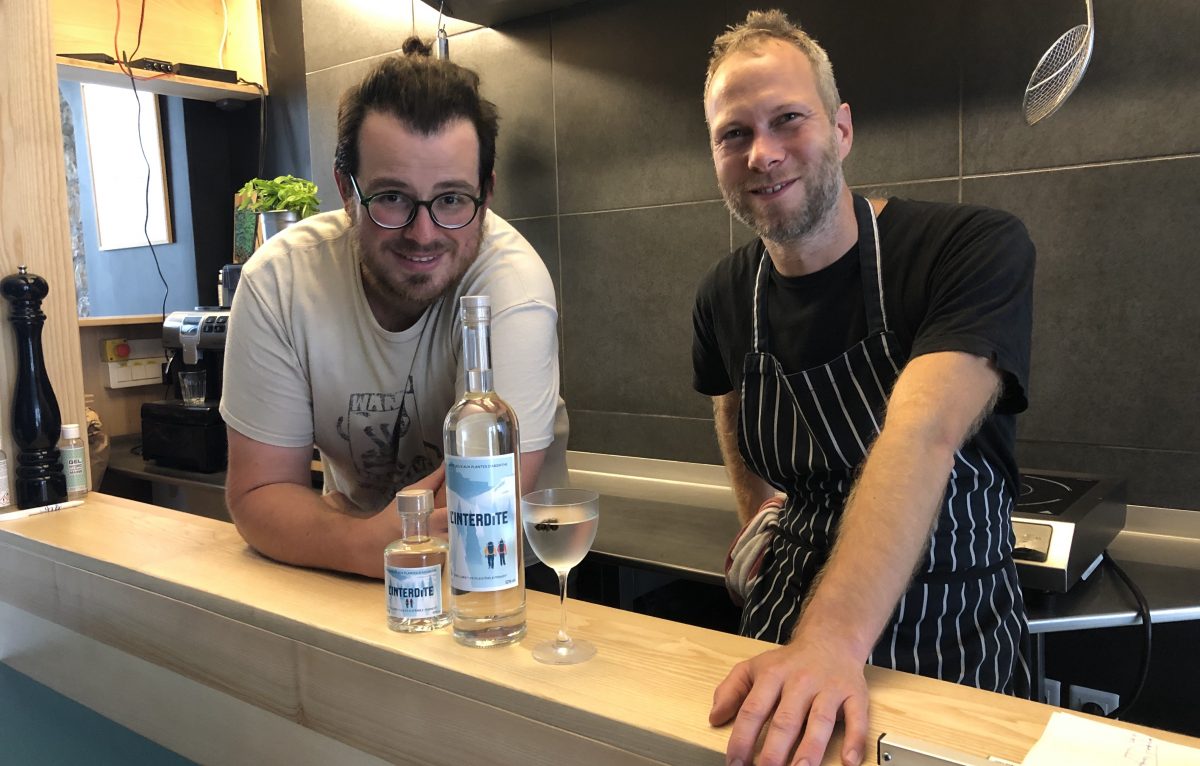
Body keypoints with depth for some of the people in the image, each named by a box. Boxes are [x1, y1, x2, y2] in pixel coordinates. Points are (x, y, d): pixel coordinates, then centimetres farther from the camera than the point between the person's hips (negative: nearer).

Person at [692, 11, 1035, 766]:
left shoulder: (979, 248, -18)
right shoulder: (725, 298, -3)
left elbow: (922, 437, -33)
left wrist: (832, 642, -44)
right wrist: (768, 526, 4)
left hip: (952, 637, -3)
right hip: (786, 622, 4)